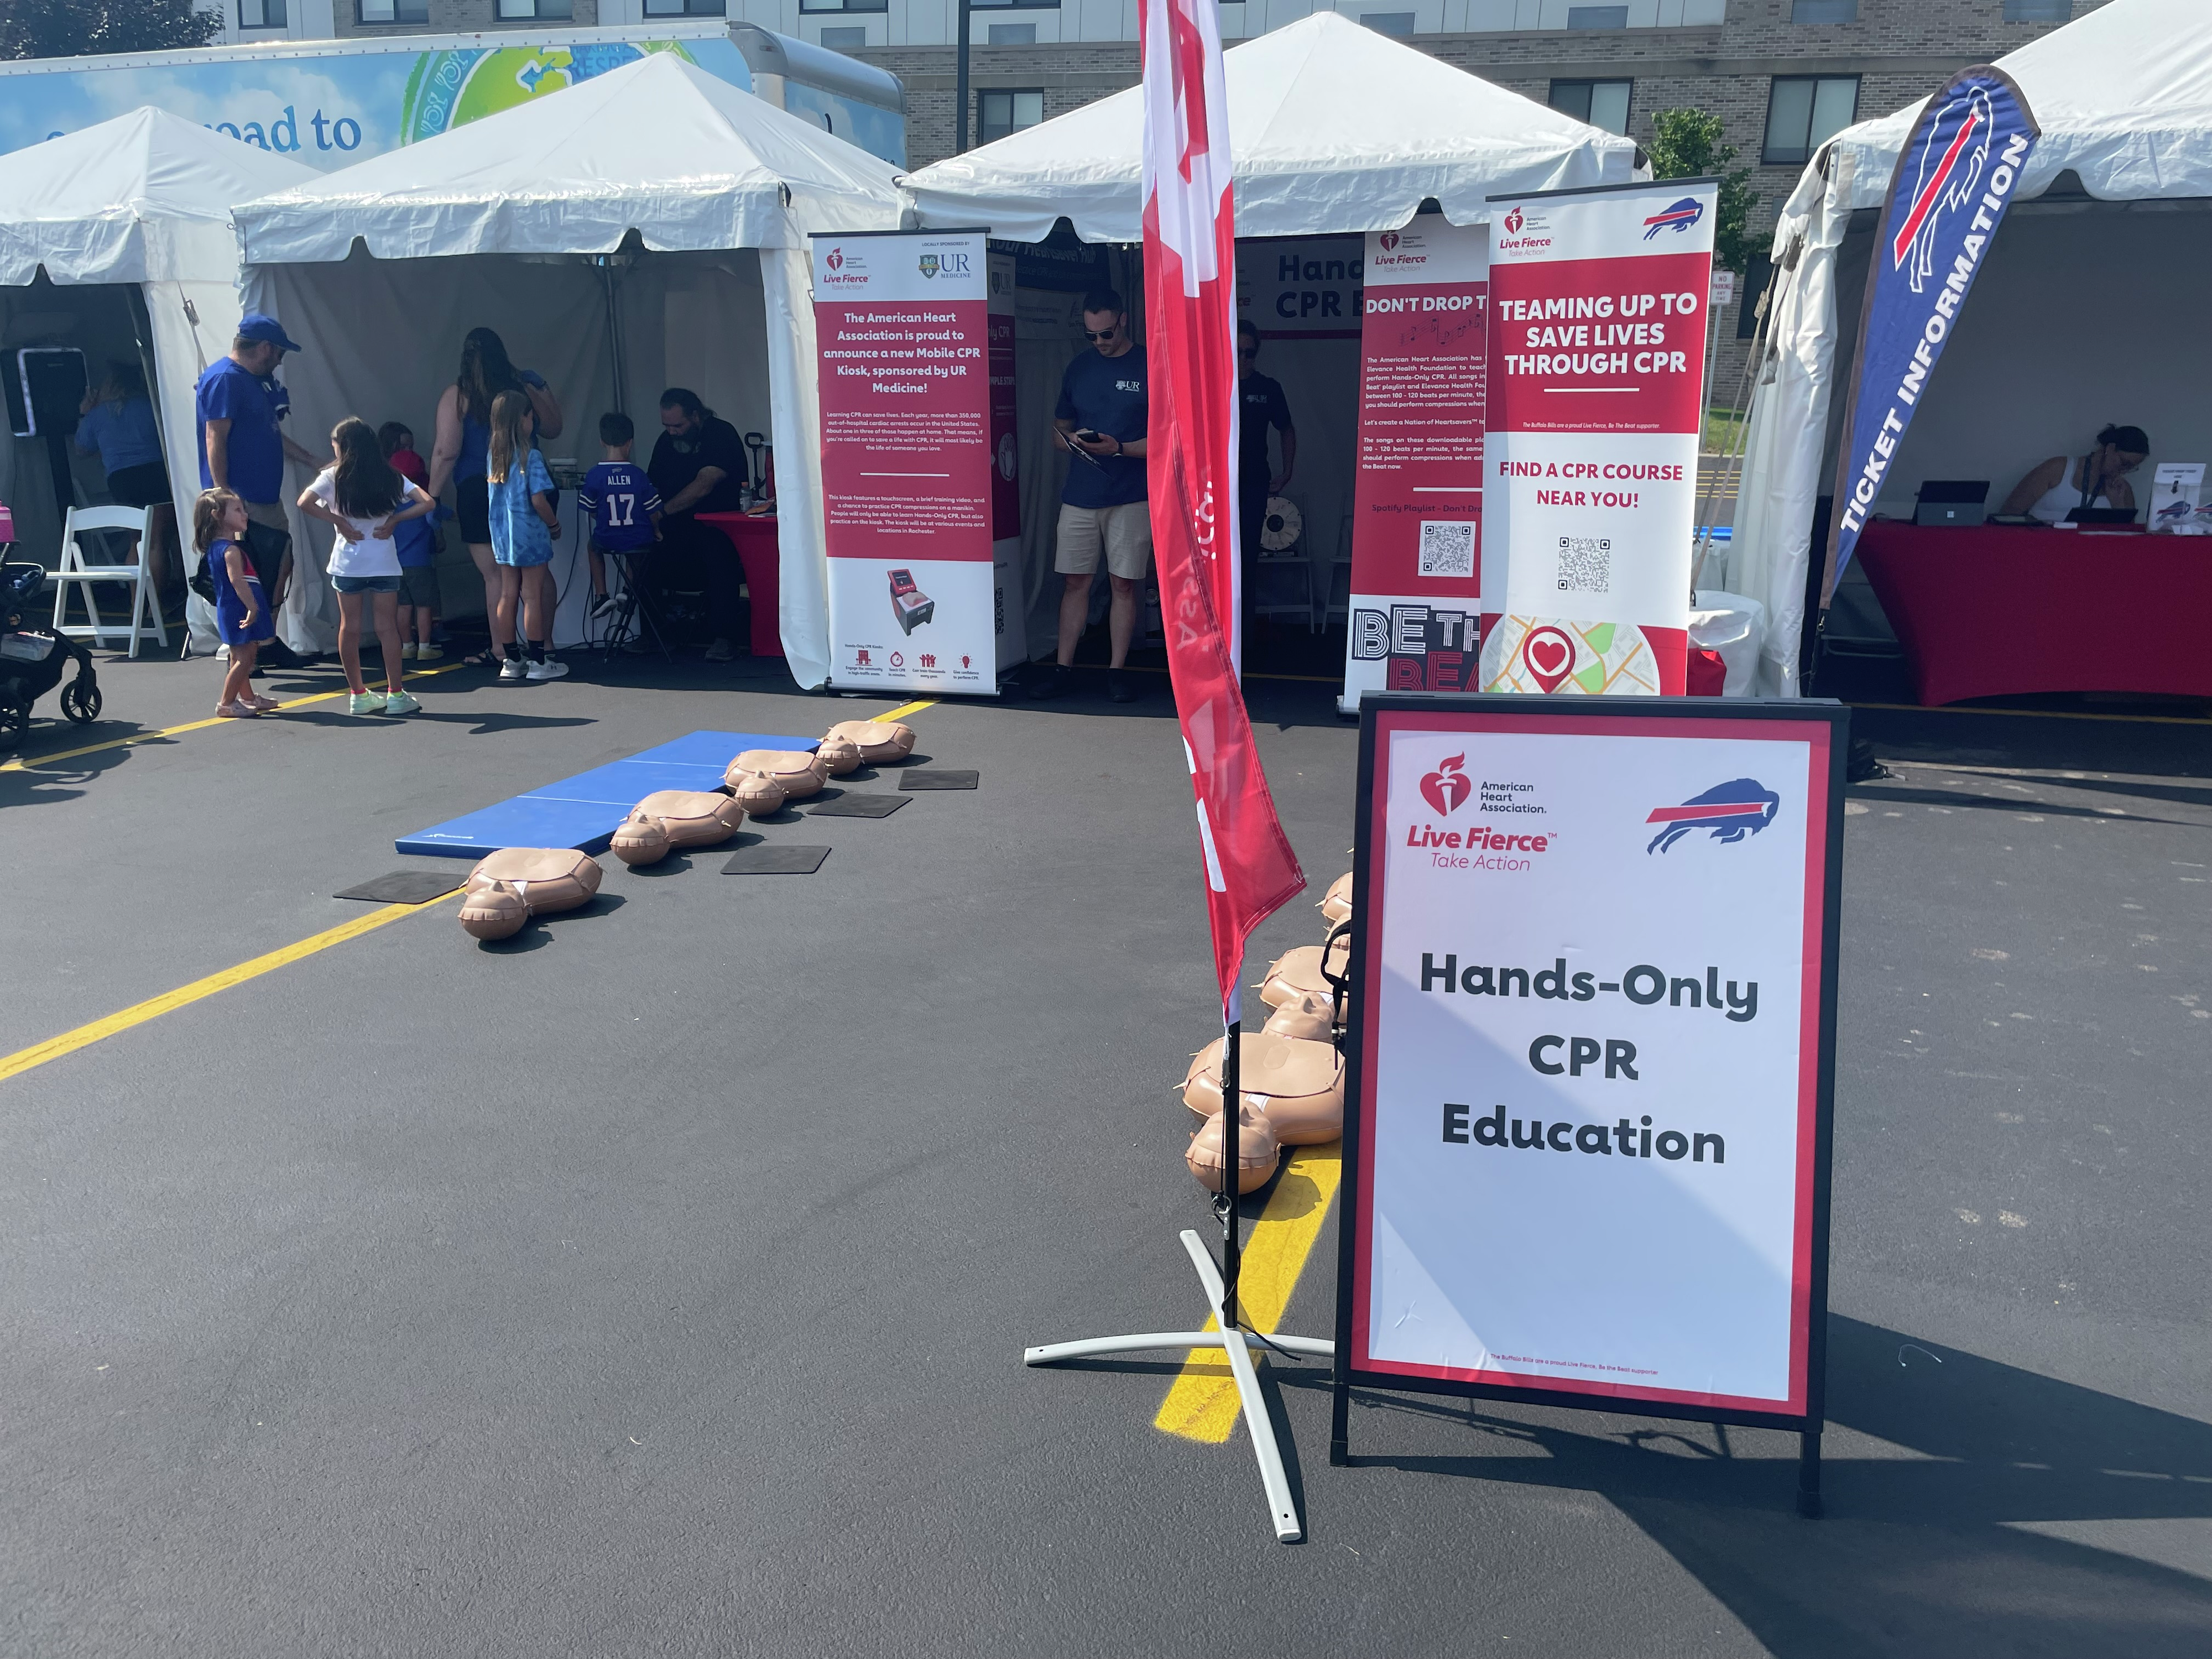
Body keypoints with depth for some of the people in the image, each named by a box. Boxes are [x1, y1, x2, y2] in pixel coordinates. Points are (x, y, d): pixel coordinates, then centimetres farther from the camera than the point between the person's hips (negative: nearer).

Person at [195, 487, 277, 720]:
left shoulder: (214, 547, 13)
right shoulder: (231, 550, -19)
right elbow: (237, 580, -29)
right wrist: (252, 607, -31)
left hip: (231, 611, 10)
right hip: (239, 611, -10)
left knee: (244, 657, 20)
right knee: (243, 659, -5)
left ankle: (247, 697, 32)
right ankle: (227, 704, -1)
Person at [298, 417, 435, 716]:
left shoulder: (333, 477, -3)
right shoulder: (389, 476, 2)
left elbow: (305, 503, -16)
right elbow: (427, 502, -4)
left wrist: (338, 521, -6)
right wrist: (394, 520, 0)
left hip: (347, 564, -1)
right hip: (384, 561, 1)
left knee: (350, 628, 8)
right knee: (387, 627, 4)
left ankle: (359, 694, 11)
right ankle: (395, 694, 5)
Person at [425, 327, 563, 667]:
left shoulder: (457, 395, -6)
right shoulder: (527, 385, 2)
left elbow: (446, 452, -10)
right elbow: (553, 429, 14)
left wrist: (433, 495, -1)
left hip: (477, 490, -3)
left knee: (494, 574, 2)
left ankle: (502, 649, 4)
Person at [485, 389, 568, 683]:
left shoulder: (493, 455, 5)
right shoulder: (531, 457, -14)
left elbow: (494, 495, 12)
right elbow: (538, 499, -18)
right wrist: (555, 524, -4)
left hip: (502, 534, 6)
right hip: (530, 534, -6)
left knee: (507, 596, 9)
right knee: (533, 596, 0)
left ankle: (512, 661, 13)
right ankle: (539, 662, 4)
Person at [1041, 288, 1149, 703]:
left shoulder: (1151, 368, -2)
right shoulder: (1078, 369, 11)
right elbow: (1060, 425, 19)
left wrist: (1119, 448, -18)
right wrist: (1071, 439, -5)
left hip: (1131, 497, -3)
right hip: (1080, 494, 3)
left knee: (1124, 584, 1)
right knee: (1075, 581, 4)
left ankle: (1117, 670, 8)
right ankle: (1062, 667, 9)